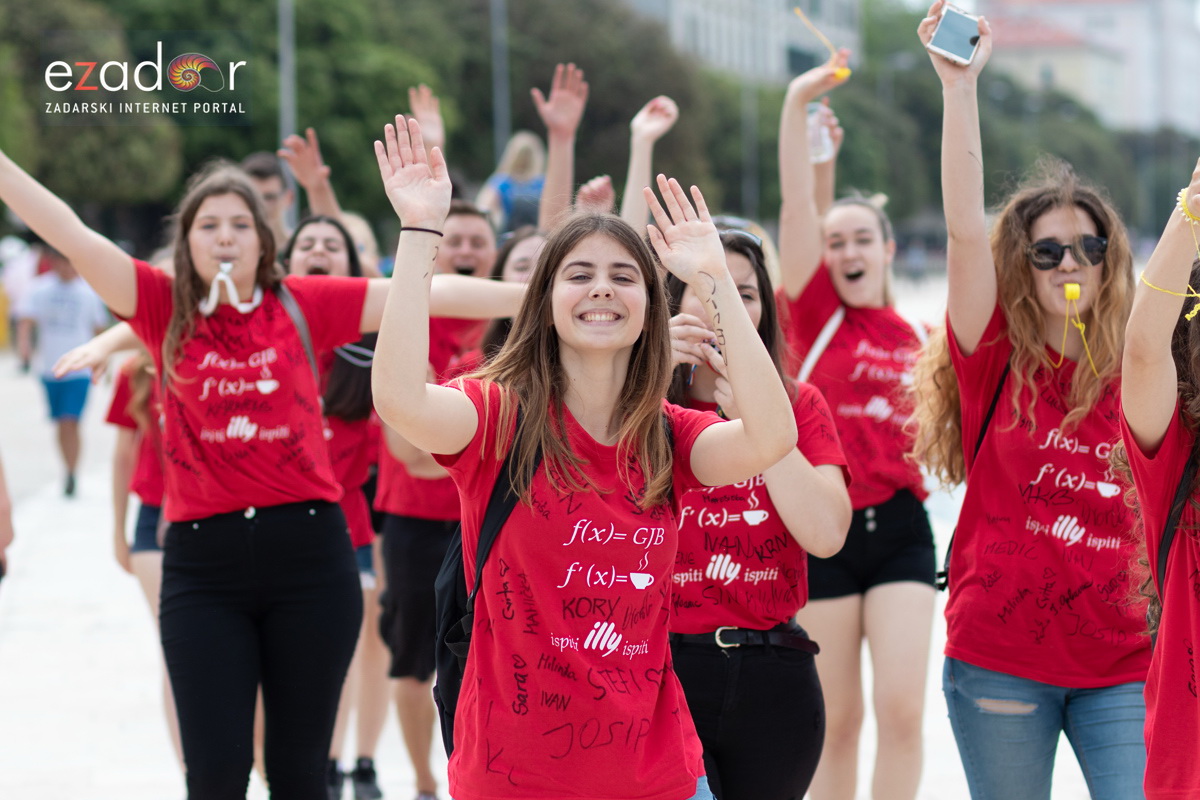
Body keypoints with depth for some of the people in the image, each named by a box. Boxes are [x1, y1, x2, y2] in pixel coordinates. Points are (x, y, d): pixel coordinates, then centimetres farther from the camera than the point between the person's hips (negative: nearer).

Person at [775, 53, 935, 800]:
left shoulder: (912, 337, 9)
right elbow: (797, 205, -12)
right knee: (837, 719, 5)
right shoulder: (815, 312, 0)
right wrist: (798, 106, -21)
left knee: (902, 708, -9)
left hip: (899, 526, 2)